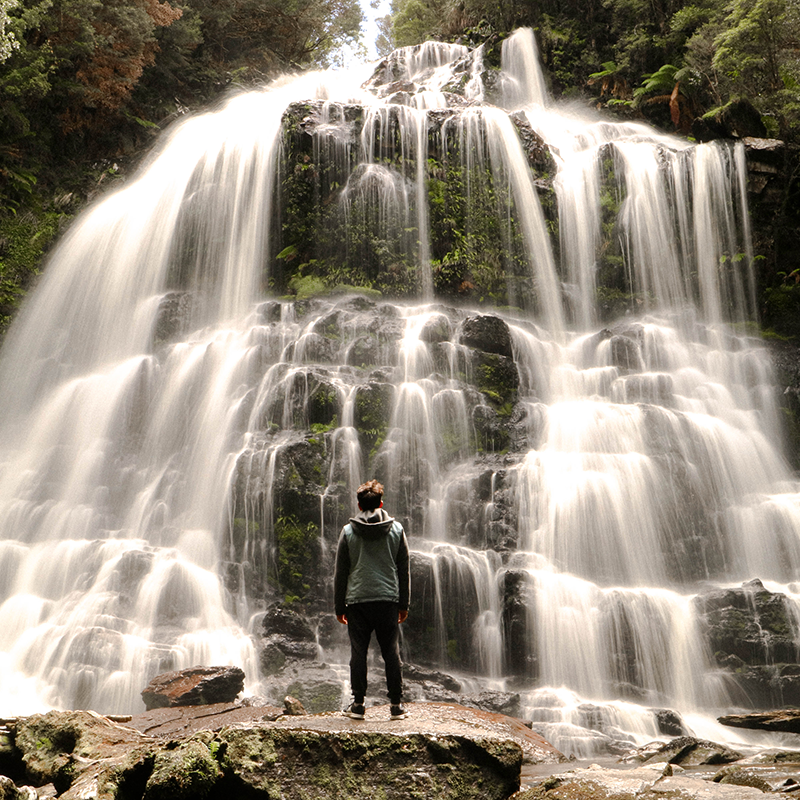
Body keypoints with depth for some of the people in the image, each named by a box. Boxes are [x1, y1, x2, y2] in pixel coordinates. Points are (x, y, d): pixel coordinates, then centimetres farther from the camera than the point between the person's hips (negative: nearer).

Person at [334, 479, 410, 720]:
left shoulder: (348, 531, 2)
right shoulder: (396, 529, 5)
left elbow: (340, 572, 4)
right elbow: (403, 570, 8)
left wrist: (339, 606, 10)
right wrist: (404, 604, 14)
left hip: (357, 601, -1)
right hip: (388, 600, 1)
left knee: (358, 653, 6)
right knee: (391, 653, 6)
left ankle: (358, 704, 9)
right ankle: (396, 705, 9)